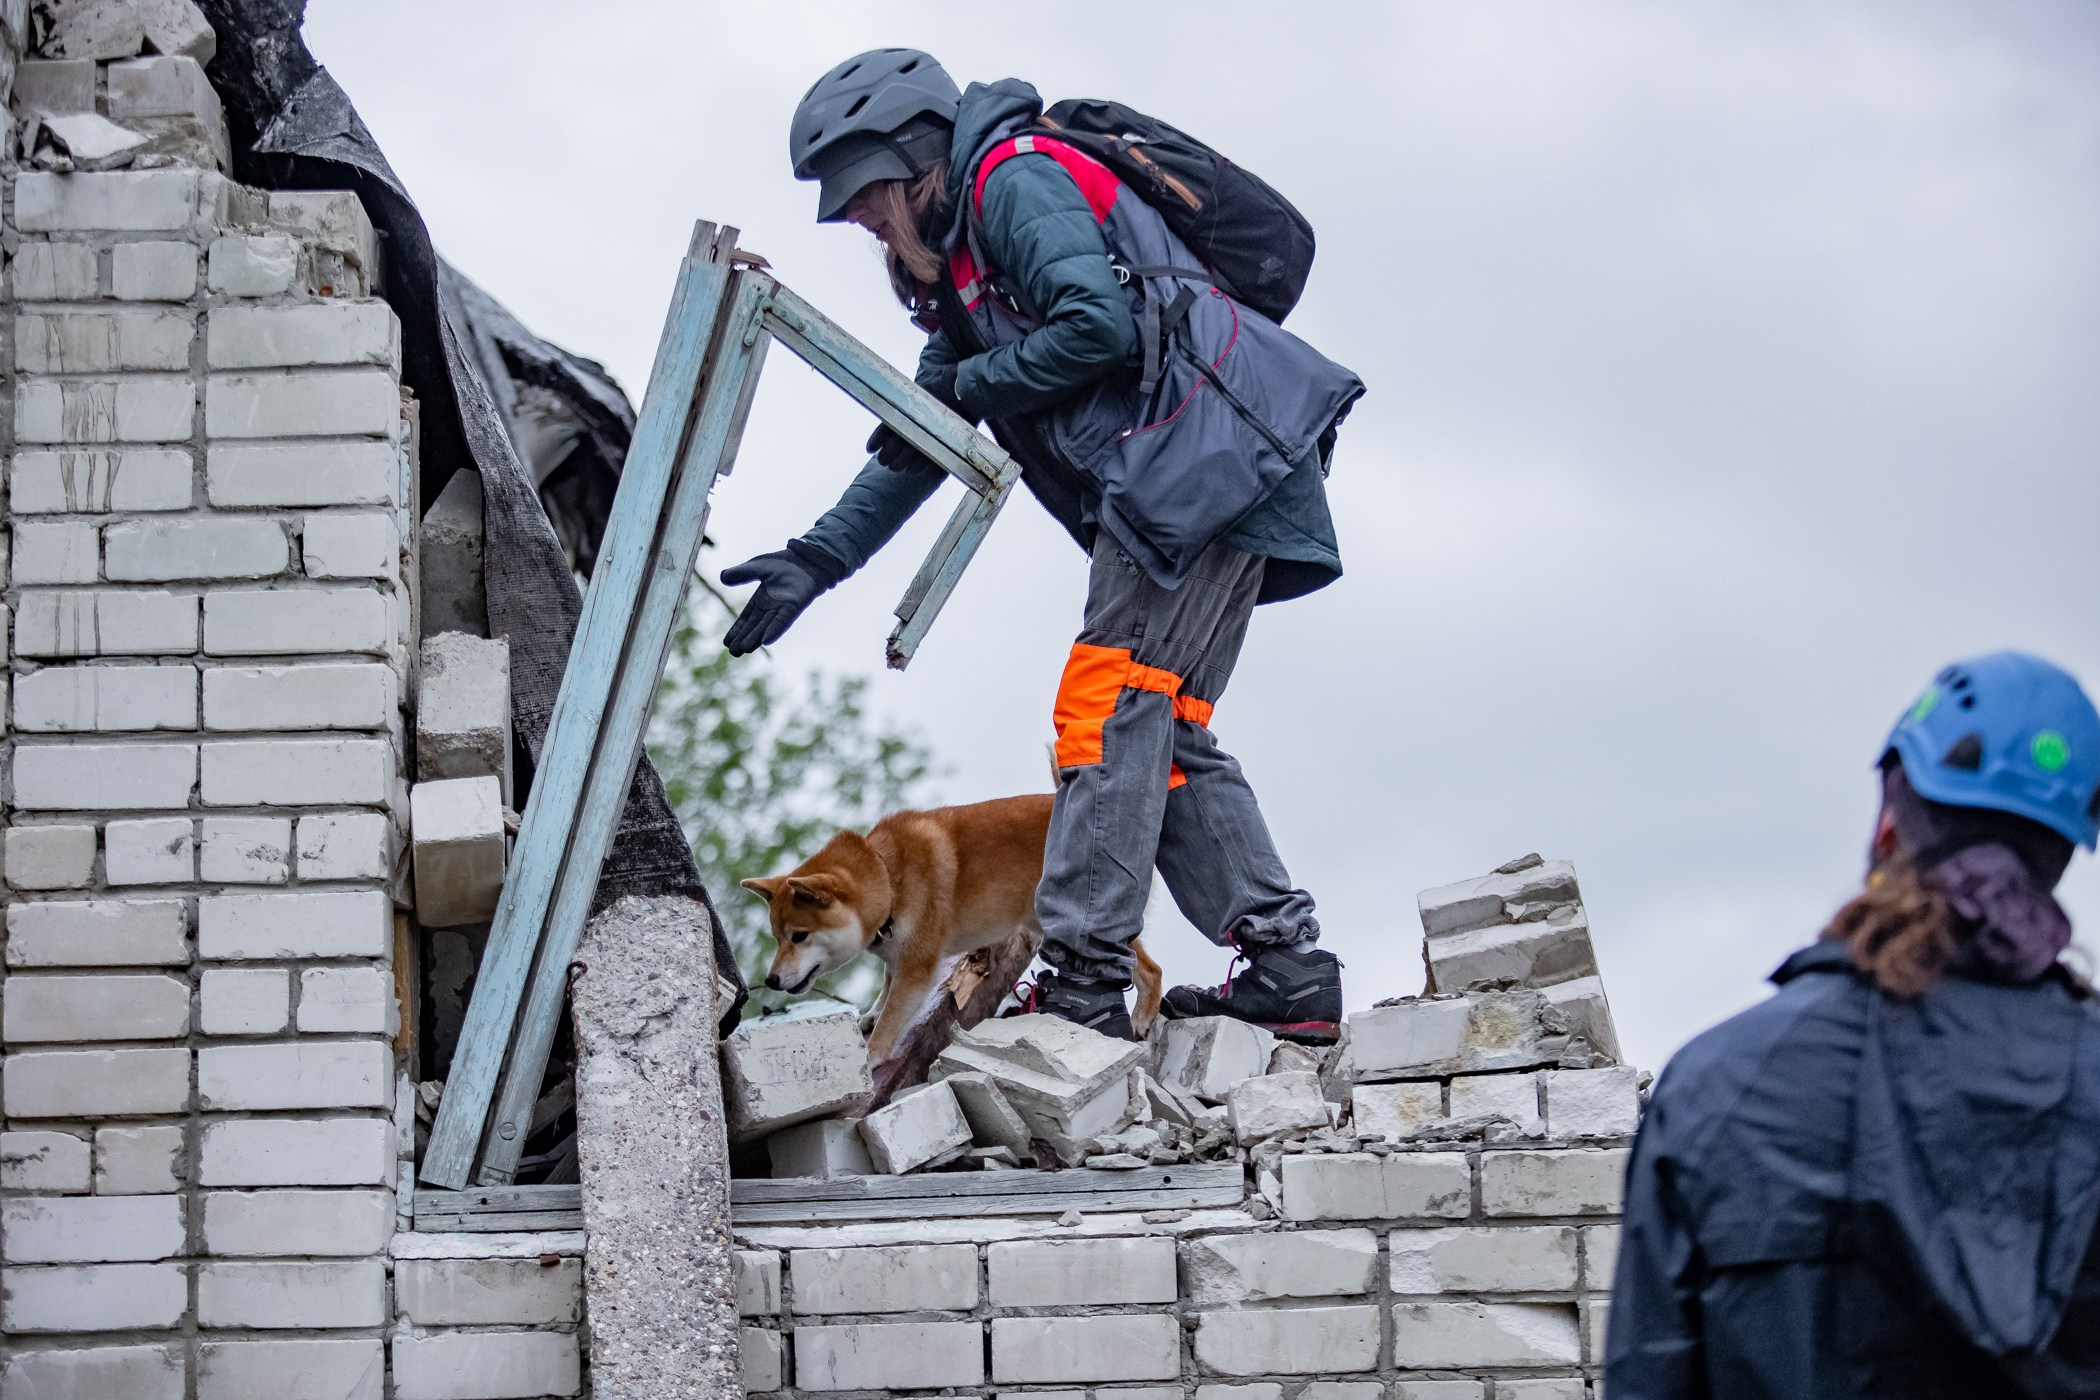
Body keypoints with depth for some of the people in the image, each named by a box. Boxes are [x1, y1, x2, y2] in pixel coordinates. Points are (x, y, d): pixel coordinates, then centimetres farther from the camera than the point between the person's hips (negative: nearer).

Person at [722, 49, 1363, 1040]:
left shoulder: (1015, 178, -4)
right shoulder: (962, 263, 26)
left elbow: (1101, 325, -19)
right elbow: (921, 445, 29)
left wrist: (970, 385, -5)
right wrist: (816, 561, 24)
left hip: (1206, 461, -10)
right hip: (1177, 488, 10)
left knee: (1111, 711, -13)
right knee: (1162, 735, 7)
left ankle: (1083, 984, -15)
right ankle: (1289, 969, 4)